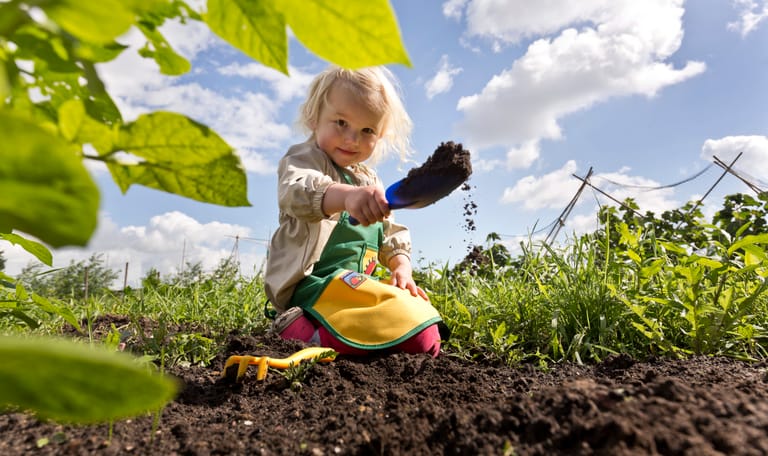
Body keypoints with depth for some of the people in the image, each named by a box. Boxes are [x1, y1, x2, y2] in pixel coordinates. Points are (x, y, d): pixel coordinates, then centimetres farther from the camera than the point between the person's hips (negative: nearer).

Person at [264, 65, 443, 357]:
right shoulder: (304, 159, -4)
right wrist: (346, 195, -51)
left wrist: (401, 266, 3)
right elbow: (298, 191, -30)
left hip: (354, 282, 9)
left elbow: (390, 234, 23)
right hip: (313, 281, -9)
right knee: (420, 337, -22)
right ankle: (299, 329, -13)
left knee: (422, 314, 13)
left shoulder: (370, 182, 20)